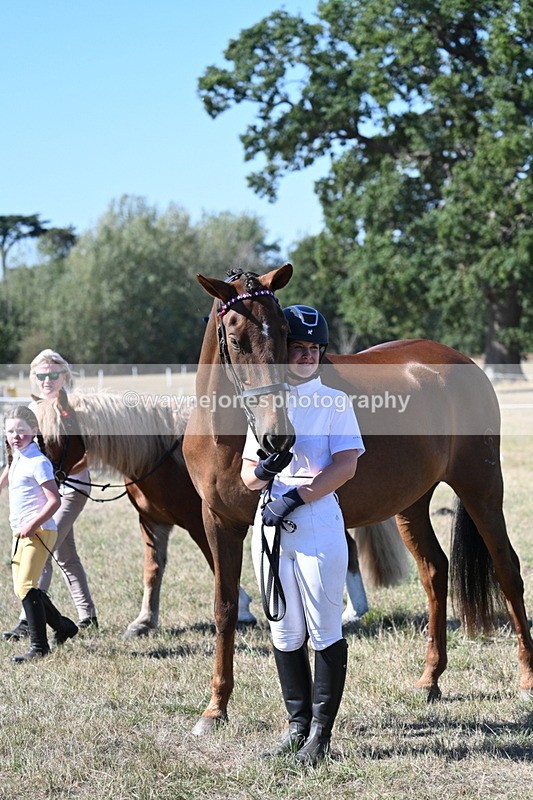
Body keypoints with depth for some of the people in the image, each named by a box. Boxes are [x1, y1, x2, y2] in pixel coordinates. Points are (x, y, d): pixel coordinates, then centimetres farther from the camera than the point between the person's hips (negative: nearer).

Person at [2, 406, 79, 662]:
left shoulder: (38, 462, -15)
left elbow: (54, 500, -20)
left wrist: (33, 525, -25)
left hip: (38, 532, -10)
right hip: (21, 533, 10)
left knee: (25, 587, -13)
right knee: (23, 587, 13)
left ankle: (39, 645, -8)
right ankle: (63, 626, 30)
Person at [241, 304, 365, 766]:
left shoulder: (336, 402, 2)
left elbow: (345, 466, -10)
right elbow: (247, 474, 12)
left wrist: (296, 496, -17)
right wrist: (261, 472, -12)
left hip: (319, 520, -4)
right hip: (270, 522, 4)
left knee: (325, 631, -3)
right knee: (284, 632, 10)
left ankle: (321, 732, 2)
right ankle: (298, 724, 20)